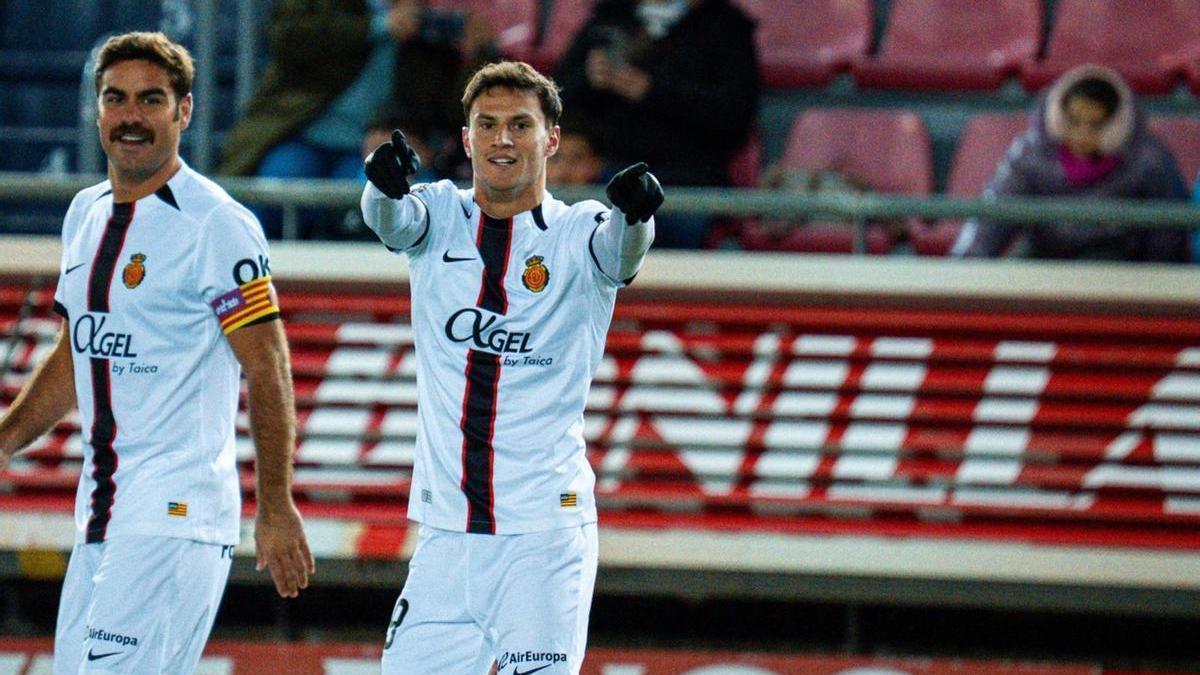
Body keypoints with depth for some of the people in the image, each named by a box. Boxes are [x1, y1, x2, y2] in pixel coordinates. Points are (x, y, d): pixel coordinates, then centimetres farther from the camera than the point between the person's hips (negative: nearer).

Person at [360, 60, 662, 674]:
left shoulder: (577, 235, -1)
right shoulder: (438, 219, 6)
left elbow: (620, 252, -22)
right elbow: (389, 219, -15)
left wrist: (635, 213, -47)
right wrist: (386, 184, -40)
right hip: (446, 528, 3)